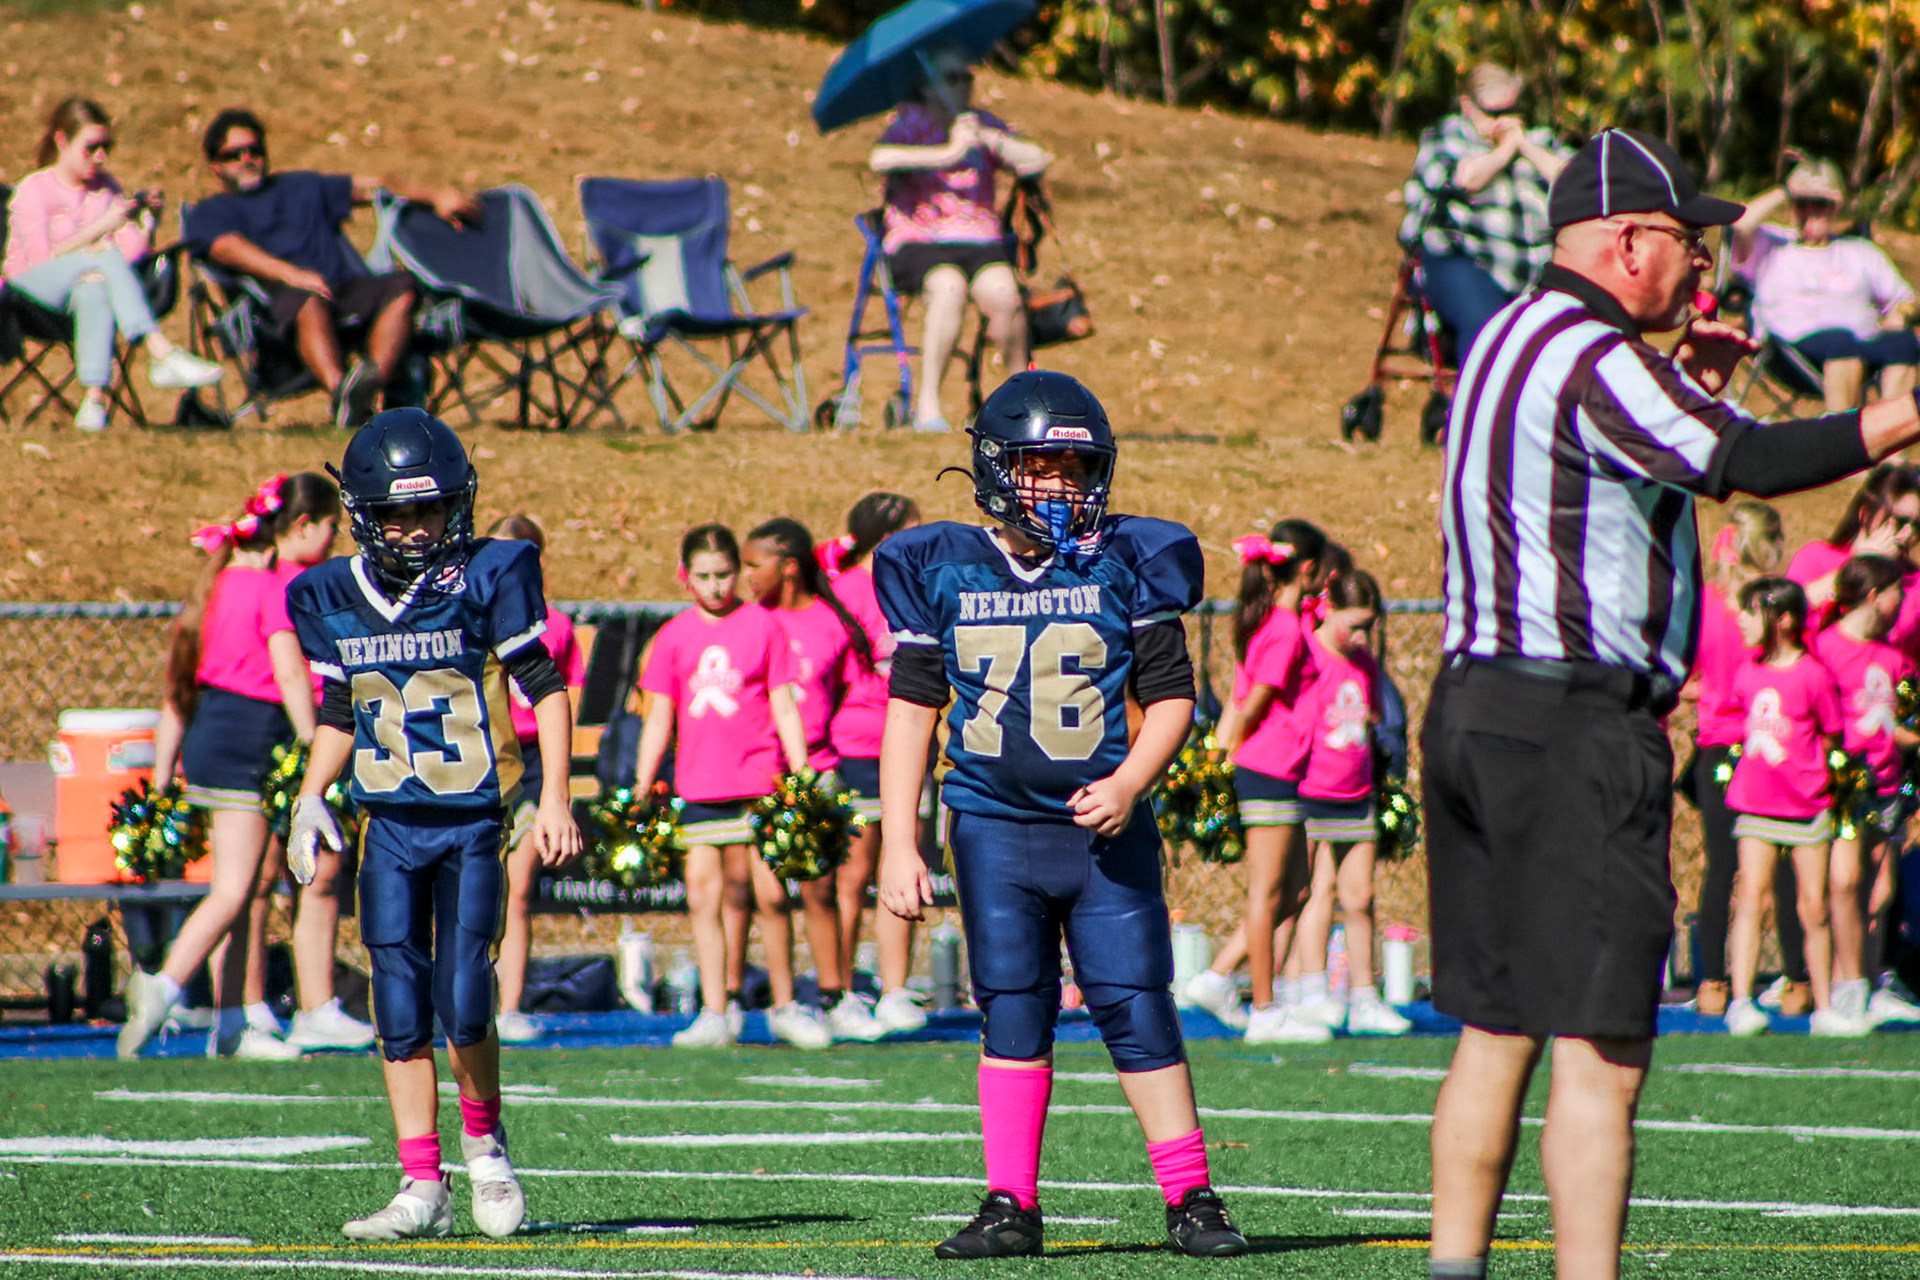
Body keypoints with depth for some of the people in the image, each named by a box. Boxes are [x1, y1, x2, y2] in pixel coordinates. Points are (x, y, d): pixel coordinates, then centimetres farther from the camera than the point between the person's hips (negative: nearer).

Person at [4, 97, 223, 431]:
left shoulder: (105, 187, 15)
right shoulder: (33, 190, 0)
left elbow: (130, 253, 4)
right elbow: (42, 261, -15)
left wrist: (148, 221, -14)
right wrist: (101, 227, -20)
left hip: (84, 285, 4)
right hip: (30, 288, -4)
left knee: (95, 289, -38)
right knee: (105, 254, -33)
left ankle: (94, 400, -52)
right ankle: (162, 356, -46)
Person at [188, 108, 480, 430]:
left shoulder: (302, 186, 36)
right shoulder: (212, 212, 19)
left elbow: (371, 187, 30)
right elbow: (227, 247, -4)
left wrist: (435, 196, 13)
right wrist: (290, 274, -22)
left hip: (344, 287, 5)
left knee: (401, 285, -26)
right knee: (309, 298, -40)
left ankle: (374, 376, -52)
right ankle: (340, 390, -66)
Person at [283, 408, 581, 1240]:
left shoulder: (489, 579, -7)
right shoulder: (333, 598, 5)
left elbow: (545, 688, -3)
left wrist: (554, 798, -8)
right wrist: (310, 799, 5)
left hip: (473, 825, -4)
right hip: (389, 828, 4)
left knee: (463, 1004, -11)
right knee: (401, 1011, 1)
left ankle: (483, 1142, 15)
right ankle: (422, 1187, 6)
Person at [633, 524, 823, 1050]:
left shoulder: (762, 624, 3)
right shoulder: (673, 636, 9)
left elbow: (784, 708, 4)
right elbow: (659, 716, 11)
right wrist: (641, 790, 6)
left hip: (760, 780, -2)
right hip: (698, 786, 2)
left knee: (770, 893, -4)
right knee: (702, 897, -2)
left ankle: (785, 1006, 10)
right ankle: (715, 1014, 2)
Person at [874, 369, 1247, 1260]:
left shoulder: (1125, 565, 0)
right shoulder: (942, 570, 3)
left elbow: (1171, 695, 4)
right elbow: (912, 708, 7)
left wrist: (1129, 784, -14)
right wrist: (898, 843, 3)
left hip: (1104, 827, -1)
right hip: (994, 828, 1)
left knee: (1135, 1006, -3)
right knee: (1012, 1011, 2)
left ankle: (1191, 1199, 3)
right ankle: (1011, 1204, 8)